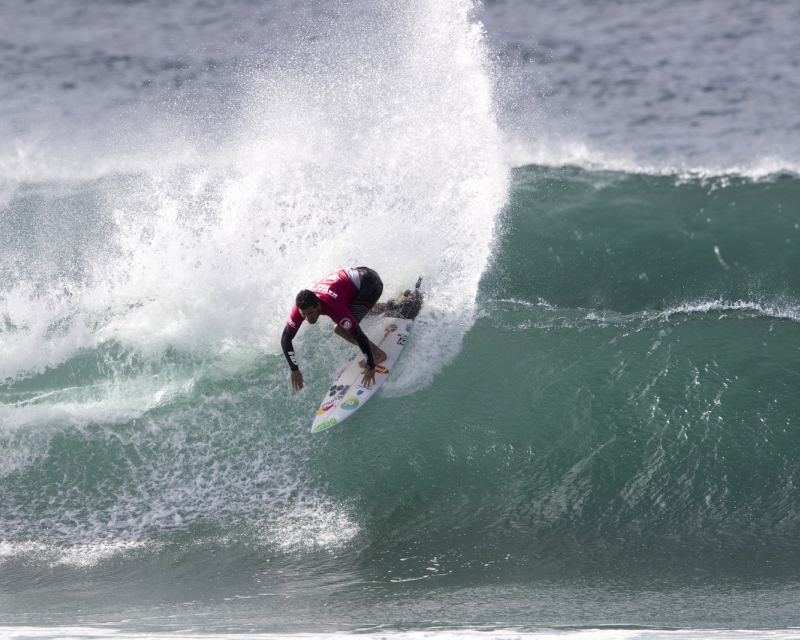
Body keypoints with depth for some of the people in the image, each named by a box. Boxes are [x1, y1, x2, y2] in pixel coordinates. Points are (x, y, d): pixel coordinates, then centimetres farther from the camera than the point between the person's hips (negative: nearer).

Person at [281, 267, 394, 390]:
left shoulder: (333, 307, -37)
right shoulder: (302, 306, -20)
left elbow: (360, 337, -31)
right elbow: (285, 339, -10)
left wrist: (370, 367, -26)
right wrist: (294, 369, -11)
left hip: (370, 284, -7)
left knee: (340, 329, -19)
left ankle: (377, 353, -1)